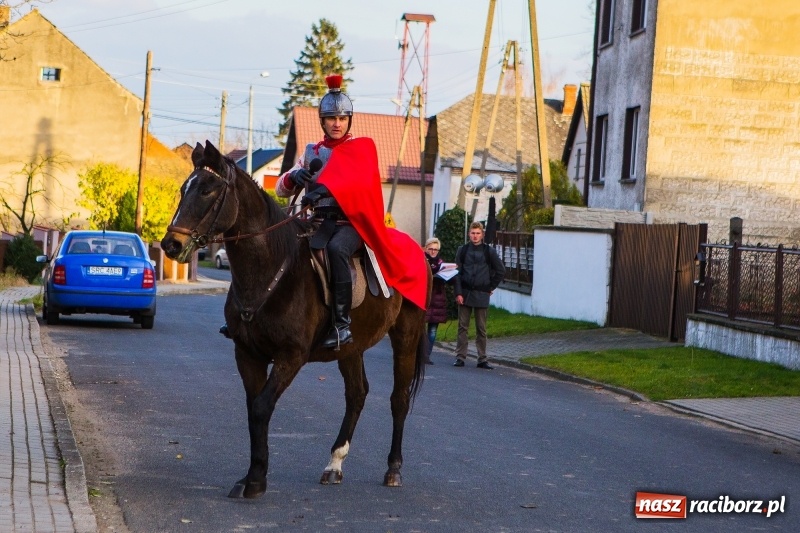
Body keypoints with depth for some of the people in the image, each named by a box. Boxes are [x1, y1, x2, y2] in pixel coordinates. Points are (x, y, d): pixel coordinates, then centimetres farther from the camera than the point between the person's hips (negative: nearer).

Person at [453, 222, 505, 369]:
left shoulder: (489, 251, 2)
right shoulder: (463, 250, 4)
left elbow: (500, 270, 8)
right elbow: (457, 273, 1)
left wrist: (491, 287, 4)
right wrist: (458, 293, -7)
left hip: (481, 294, -1)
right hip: (465, 293, 1)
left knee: (481, 328, 3)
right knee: (462, 326, 2)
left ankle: (482, 359, 7)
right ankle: (460, 357, 6)